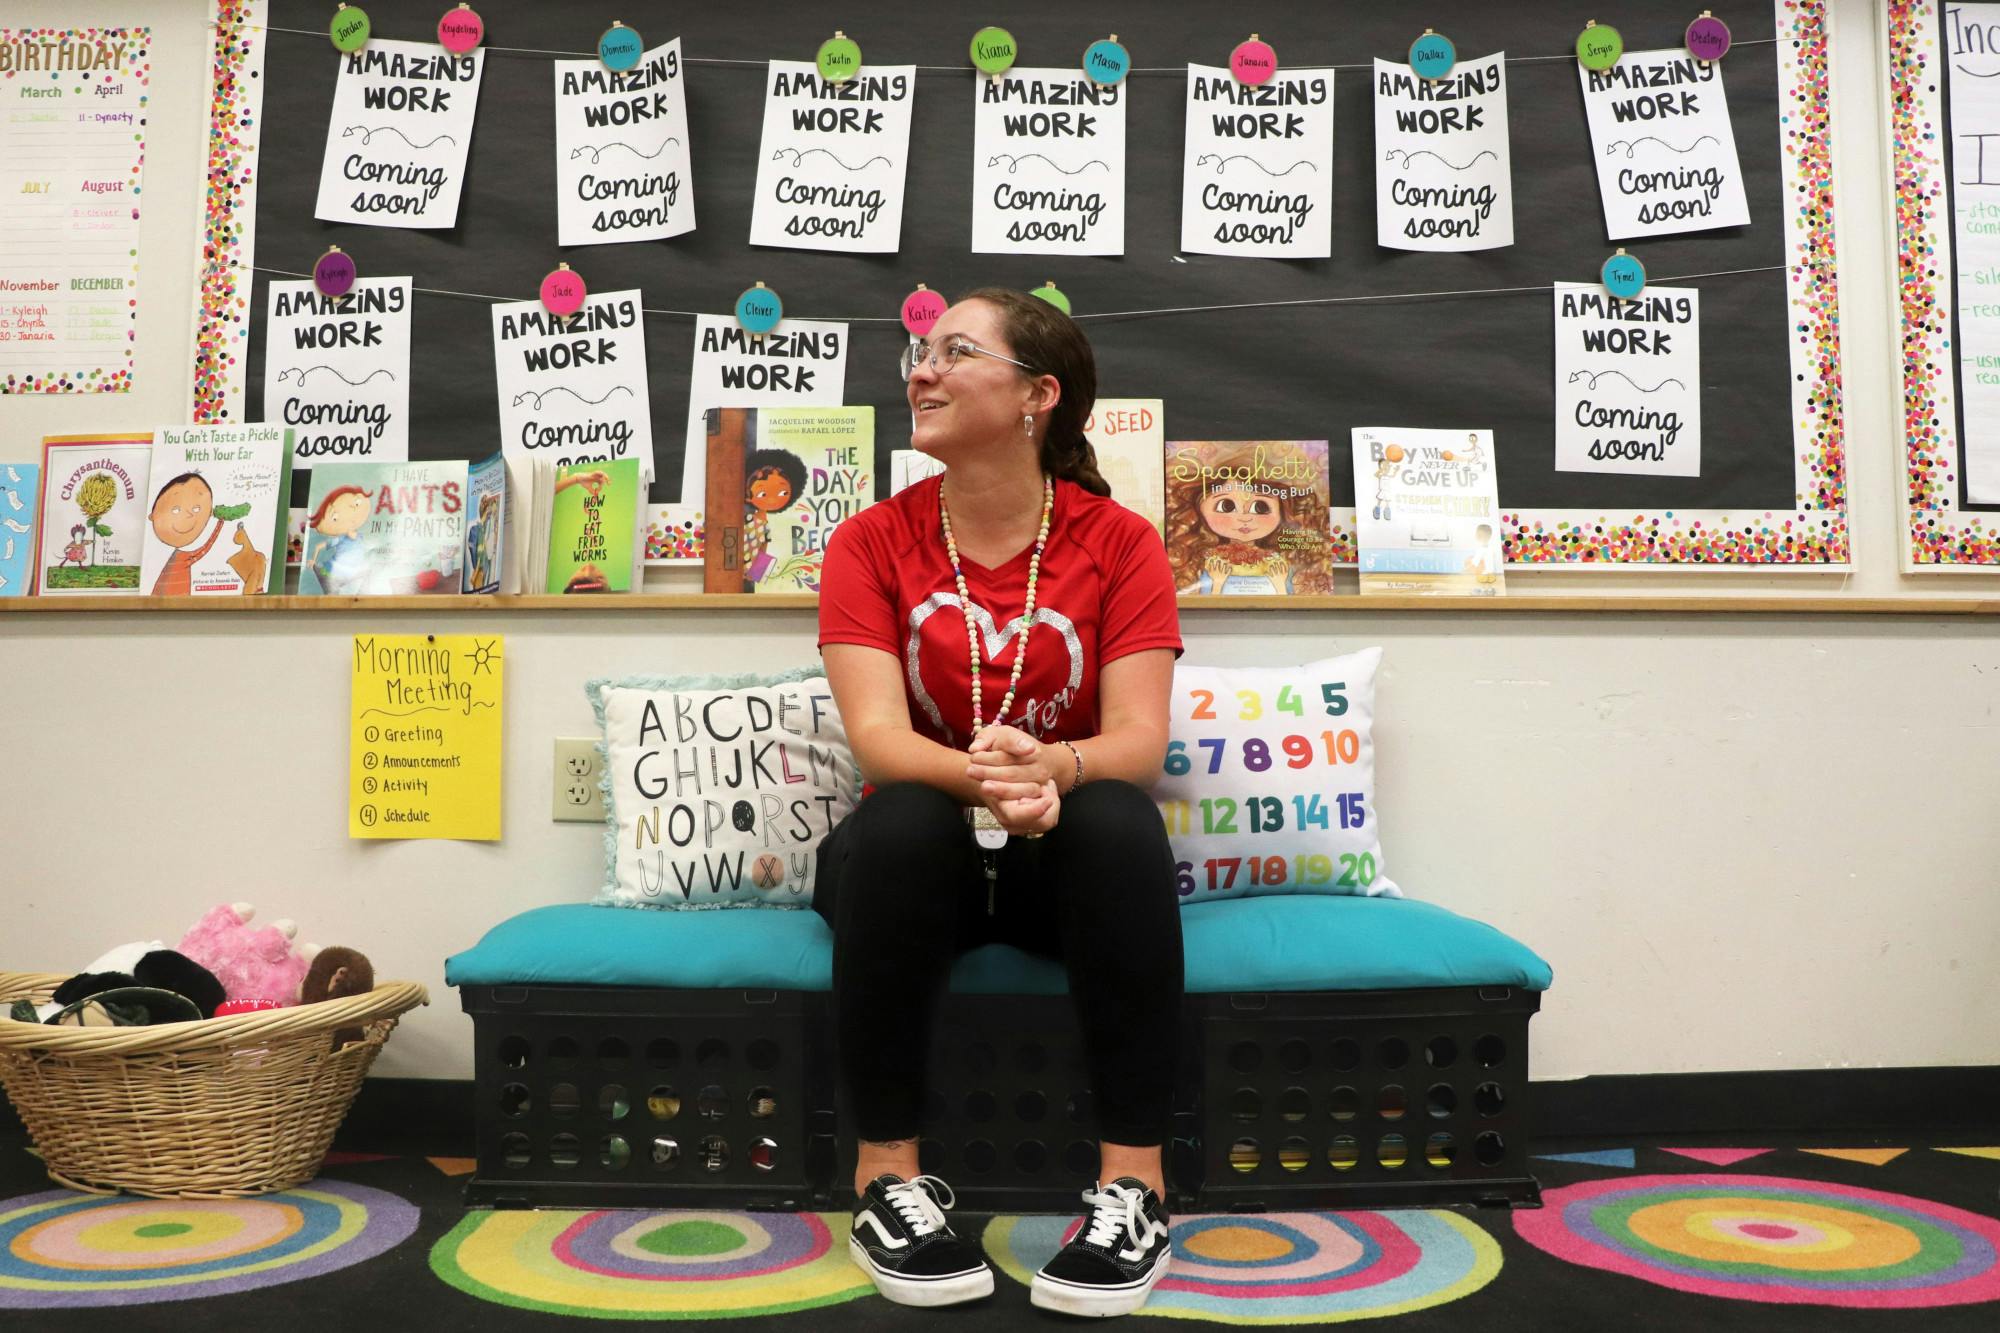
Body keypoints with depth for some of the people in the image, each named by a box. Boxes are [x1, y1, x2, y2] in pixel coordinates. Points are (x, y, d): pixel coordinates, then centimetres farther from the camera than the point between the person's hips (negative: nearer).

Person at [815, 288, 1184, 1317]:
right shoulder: (872, 543, -3)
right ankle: (887, 1174, -21)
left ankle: (1132, 1178, -25)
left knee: (1120, 819, -32)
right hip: (918, 860, 0)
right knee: (899, 822, -32)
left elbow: (1137, 740, -14)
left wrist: (1052, 767, -37)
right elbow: (876, 734, -16)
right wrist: (977, 776, -38)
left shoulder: (1119, 541, -4)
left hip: (1064, 860, 0)